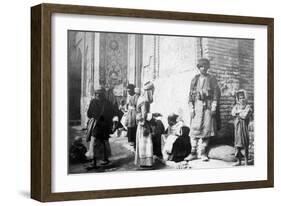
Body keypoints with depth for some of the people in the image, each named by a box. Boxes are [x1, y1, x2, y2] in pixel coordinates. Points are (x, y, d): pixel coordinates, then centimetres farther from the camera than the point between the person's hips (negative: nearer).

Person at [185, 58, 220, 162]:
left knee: (206, 129, -5)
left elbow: (216, 93, 2)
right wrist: (191, 108, 1)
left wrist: (214, 107, -8)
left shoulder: (212, 79, 6)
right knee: (194, 129, -4)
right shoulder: (195, 79, 12)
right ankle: (193, 152, -1)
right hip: (197, 105, 2)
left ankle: (203, 153, 1)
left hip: (208, 105, -2)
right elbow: (191, 94, 10)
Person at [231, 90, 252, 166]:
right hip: (237, 127, 3)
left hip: (244, 127, -3)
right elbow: (233, 113, -5)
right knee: (237, 143, 3)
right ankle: (239, 160, 9)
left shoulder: (248, 107, 1)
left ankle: (246, 160, 8)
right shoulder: (236, 106, 13)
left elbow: (245, 116, -14)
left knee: (245, 144, 0)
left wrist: (237, 113, -4)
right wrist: (241, 111, -11)